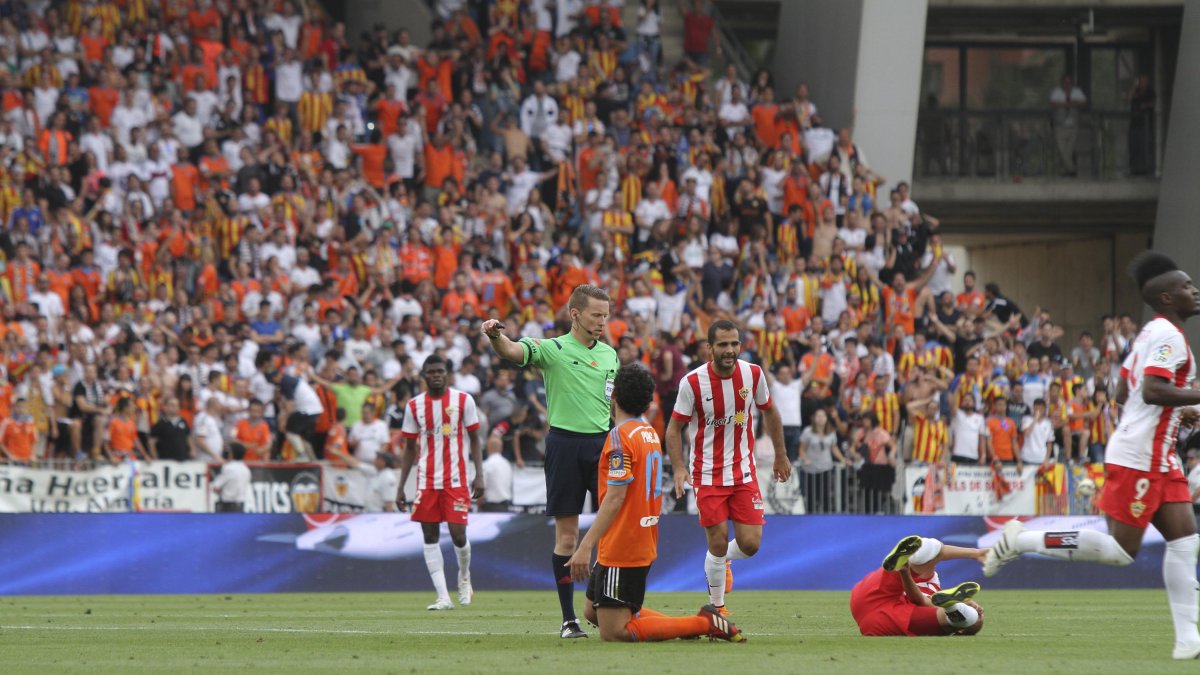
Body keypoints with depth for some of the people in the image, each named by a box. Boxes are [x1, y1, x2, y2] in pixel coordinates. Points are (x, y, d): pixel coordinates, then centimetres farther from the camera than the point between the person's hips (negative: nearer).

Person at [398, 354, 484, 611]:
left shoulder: (463, 400, 1)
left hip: (456, 479, -3)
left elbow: (474, 440, 4)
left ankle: (464, 578, 24)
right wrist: (401, 487, 8)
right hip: (426, 481, 3)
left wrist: (479, 475, -6)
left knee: (458, 534, -7)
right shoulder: (414, 405, 7)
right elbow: (409, 449, 12)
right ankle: (443, 597, 0)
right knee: (430, 536, -2)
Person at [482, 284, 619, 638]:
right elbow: (512, 351, -21)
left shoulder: (609, 354, 12)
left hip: (602, 443, 4)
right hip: (565, 441, -4)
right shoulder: (552, 349, -3)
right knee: (566, 535, 0)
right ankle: (569, 619, 5)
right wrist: (496, 335, -43)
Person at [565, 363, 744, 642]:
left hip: (621, 551, -9)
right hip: (645, 544, 9)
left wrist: (586, 546, -25)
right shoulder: (650, 433, 12)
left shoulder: (620, 435, -16)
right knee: (592, 612, 19)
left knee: (613, 632, -8)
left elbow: (615, 498, -23)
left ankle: (704, 623, -11)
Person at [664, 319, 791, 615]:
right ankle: (717, 607, 17)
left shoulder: (753, 374, -6)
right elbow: (674, 427, -6)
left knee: (750, 544, -4)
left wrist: (781, 455, 16)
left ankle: (723, 560, 32)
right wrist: (679, 468, -19)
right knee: (718, 543, -3)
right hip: (708, 476, -2)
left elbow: (769, 411, 12)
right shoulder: (692, 382, -14)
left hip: (744, 472, 2)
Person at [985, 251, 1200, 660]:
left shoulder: (1151, 334, 17)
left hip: (1158, 458, 10)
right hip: (1139, 458, -10)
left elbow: (1124, 394, 23)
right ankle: (1022, 541, 0)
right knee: (1120, 550, -8)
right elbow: (1152, 390, -27)